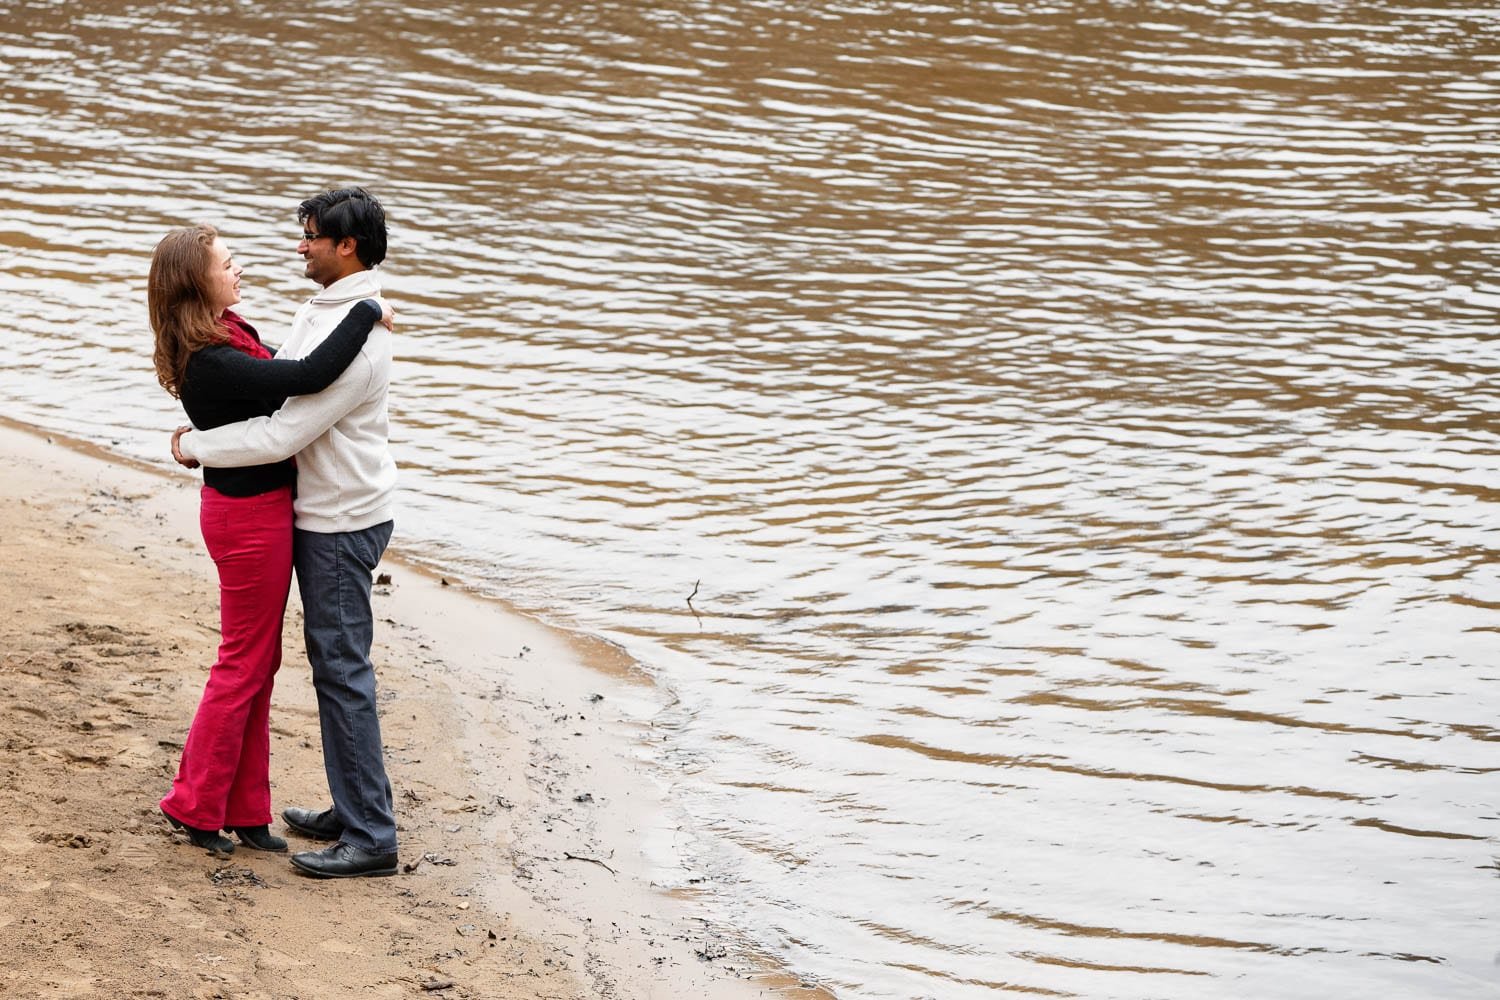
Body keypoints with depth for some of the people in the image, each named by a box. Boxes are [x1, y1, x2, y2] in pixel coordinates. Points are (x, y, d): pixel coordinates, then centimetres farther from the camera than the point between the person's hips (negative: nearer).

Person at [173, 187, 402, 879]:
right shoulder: (323, 307, 7)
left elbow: (282, 437, -26)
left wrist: (197, 447, -13)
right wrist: (208, 430, 8)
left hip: (342, 523, -10)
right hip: (320, 513, 10)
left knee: (342, 669, -7)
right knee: (332, 661, 16)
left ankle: (370, 837, -2)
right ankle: (353, 809, 26)